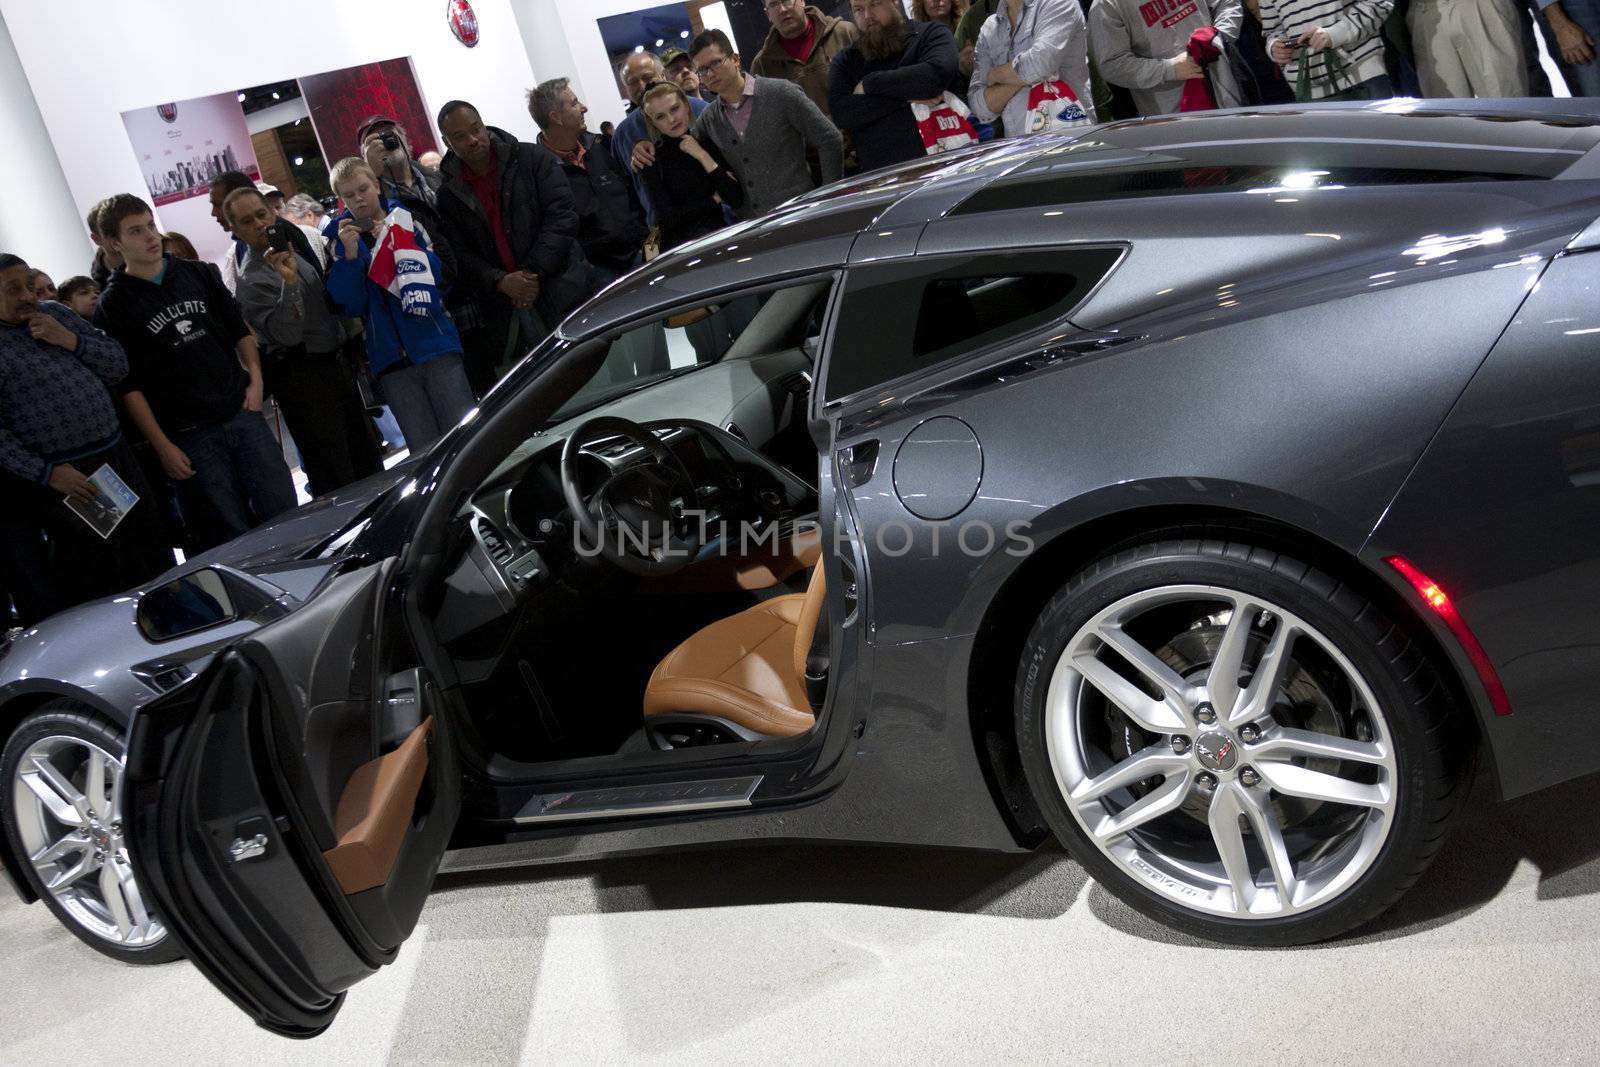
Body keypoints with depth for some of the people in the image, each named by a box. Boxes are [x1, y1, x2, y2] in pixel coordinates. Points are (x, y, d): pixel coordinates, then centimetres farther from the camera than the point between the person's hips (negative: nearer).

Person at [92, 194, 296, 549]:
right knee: (233, 537, -1)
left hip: (242, 413, 4)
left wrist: (255, 379, 2)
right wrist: (162, 446, -9)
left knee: (285, 514, 5)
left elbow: (240, 329, 17)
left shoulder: (197, 274, 9)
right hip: (190, 439, -4)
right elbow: (128, 385, -5)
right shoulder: (114, 304, -3)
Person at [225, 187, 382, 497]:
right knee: (335, 475, -5)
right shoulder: (252, 280, -15)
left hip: (335, 364, 8)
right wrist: (290, 283, -34)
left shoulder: (295, 246, 9)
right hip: (303, 378, -8)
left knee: (368, 459, 17)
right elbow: (288, 335, -26)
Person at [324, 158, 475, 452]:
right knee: (425, 453, 0)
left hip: (435, 346, -1)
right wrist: (350, 255, -12)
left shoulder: (405, 219, 8)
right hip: (392, 360, 1)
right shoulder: (341, 238, 9)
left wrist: (401, 245, -12)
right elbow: (349, 305, -2)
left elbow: (440, 272, -2)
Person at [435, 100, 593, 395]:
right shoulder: (449, 196, 10)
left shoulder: (532, 159, 4)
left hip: (562, 290, -2)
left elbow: (562, 215, -5)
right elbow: (462, 256, 4)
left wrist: (535, 272, -13)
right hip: (506, 309, 2)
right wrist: (501, 282, -15)